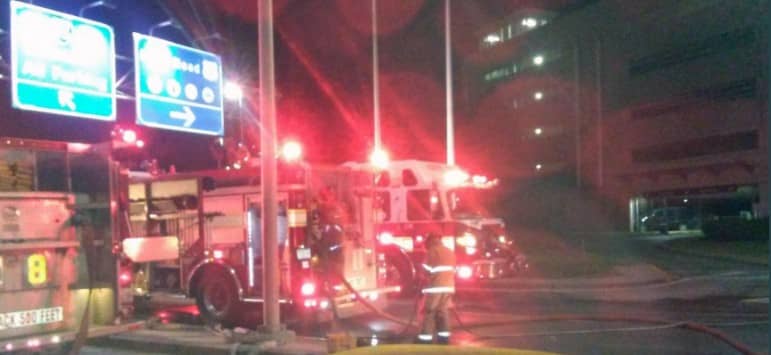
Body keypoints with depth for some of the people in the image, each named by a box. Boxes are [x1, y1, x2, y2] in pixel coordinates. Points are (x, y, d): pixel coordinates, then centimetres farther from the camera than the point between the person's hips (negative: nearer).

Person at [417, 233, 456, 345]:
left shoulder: (432, 251, -7)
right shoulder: (450, 252, 17)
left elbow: (426, 271, -11)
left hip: (435, 287, -7)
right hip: (448, 286, 7)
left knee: (429, 312, -4)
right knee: (443, 311, 10)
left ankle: (426, 337, -7)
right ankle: (444, 336, 8)